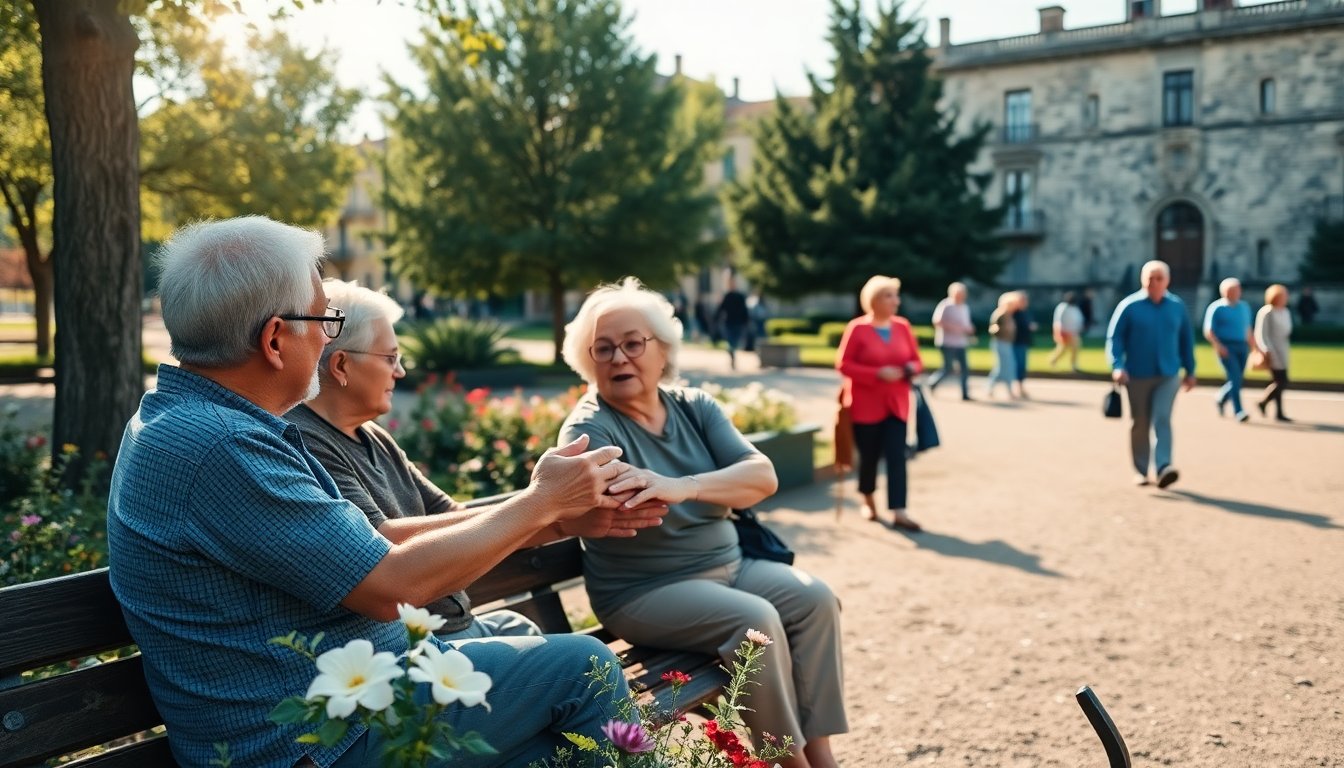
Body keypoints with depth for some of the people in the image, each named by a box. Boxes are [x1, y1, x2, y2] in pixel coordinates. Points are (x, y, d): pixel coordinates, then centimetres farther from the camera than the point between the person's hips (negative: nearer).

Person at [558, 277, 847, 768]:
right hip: (643, 590, -6)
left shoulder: (695, 406, 2)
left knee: (815, 599, -12)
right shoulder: (589, 429, -13)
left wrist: (683, 487, -32)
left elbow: (762, 476, -13)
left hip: (728, 564, 6)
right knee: (754, 620, -26)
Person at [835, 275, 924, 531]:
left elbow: (917, 360, 12)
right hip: (866, 404, -3)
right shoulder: (857, 328, -9)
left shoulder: (903, 326, 4)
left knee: (897, 456, -5)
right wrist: (878, 373, -20)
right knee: (869, 456, 7)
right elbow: (843, 364, -11)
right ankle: (868, 501, 31)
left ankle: (898, 512, -7)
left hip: (896, 404, 3)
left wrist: (909, 369, -13)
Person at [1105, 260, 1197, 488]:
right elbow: (1114, 337, -5)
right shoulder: (1129, 306, -5)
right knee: (1139, 424, 8)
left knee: (1162, 419, -13)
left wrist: (1190, 370, 14)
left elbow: (1186, 340, 12)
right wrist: (1117, 366, -18)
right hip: (1137, 375, -1)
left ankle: (1163, 467, -19)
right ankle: (1141, 471, 19)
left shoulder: (1177, 306, 3)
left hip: (1168, 375, 1)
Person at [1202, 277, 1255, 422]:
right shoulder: (1217, 308, -2)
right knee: (1235, 378, -15)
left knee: (1238, 378, 6)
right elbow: (1208, 331, -6)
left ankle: (1222, 398, 32)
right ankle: (1238, 411, -14)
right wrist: (1218, 346, -20)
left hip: (1242, 347, 6)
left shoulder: (1244, 307, 15)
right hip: (1225, 348, -6)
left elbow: (1248, 330, 22)